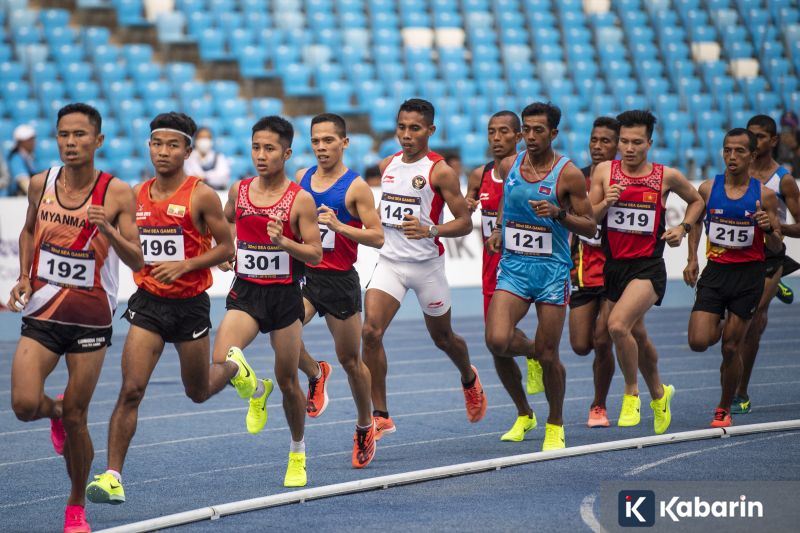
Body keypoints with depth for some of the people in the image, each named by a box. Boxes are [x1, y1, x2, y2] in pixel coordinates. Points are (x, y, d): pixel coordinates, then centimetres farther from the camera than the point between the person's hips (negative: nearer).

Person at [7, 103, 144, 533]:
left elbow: (137, 261, -10)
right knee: (24, 406, -14)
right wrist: (23, 278, 5)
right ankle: (56, 410, 25)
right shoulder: (41, 184, 0)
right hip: (42, 313, 2)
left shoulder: (117, 194, -9)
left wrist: (109, 230, -27)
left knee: (75, 418, 2)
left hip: (91, 319, -2)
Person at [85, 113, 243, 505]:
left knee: (198, 392, 15)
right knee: (131, 390, -12)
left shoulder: (201, 196, -9)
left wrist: (184, 265, -18)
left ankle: (234, 368, 49)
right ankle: (113, 477, -9)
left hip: (190, 304, -2)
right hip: (148, 302, 2)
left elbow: (226, 247, -7)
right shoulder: (136, 196, 4)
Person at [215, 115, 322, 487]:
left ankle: (298, 453, 31)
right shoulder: (239, 191, 3)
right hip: (246, 292, 2)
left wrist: (283, 241, -25)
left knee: (288, 381, 8)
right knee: (223, 363, -22)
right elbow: (224, 225, 24)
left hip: (285, 296, -2)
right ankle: (256, 391, 14)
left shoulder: (300, 200, -8)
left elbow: (315, 254, -9)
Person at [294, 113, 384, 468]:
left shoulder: (355, 187, -8)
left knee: (350, 360, 7)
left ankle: (365, 428, 28)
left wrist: (339, 226, -24)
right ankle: (316, 375, 9)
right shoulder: (301, 178, 6)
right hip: (304, 275, 3)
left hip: (340, 279, -3)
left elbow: (377, 237, -11)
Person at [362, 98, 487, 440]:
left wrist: (429, 230, -26)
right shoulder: (387, 165, 7)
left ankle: (469, 379, 50)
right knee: (370, 331, -17)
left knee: (442, 338, 15)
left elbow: (465, 223, -12)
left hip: (426, 264, -4)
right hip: (389, 260, 4)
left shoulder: (439, 171, -11)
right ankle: (380, 415, -12)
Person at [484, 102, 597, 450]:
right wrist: (498, 230, 7)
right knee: (497, 340, -17)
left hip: (552, 271, -3)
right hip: (513, 267, 3)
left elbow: (590, 227, -4)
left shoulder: (568, 174, -8)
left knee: (548, 356, 1)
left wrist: (559, 214, -21)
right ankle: (532, 351, 19)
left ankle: (555, 425, 23)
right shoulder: (508, 166, 3)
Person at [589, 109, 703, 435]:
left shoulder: (667, 176, -1)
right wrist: (605, 203, -16)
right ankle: (658, 393, 43)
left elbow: (696, 200, 18)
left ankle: (631, 393, -5)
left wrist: (683, 228, 2)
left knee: (617, 325, -26)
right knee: (636, 336, 18)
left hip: (648, 267, -4)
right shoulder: (605, 171, 2)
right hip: (614, 267, 4)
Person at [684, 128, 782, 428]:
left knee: (730, 348, 0)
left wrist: (768, 228, -20)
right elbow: (695, 222, 18)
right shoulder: (707, 189, -1)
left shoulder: (764, 195, -4)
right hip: (715, 271, 2)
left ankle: (724, 409, 20)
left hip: (748, 275, -1)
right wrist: (692, 259, 5)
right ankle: (718, 328, 27)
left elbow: (776, 248, 1)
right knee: (698, 342, -11)